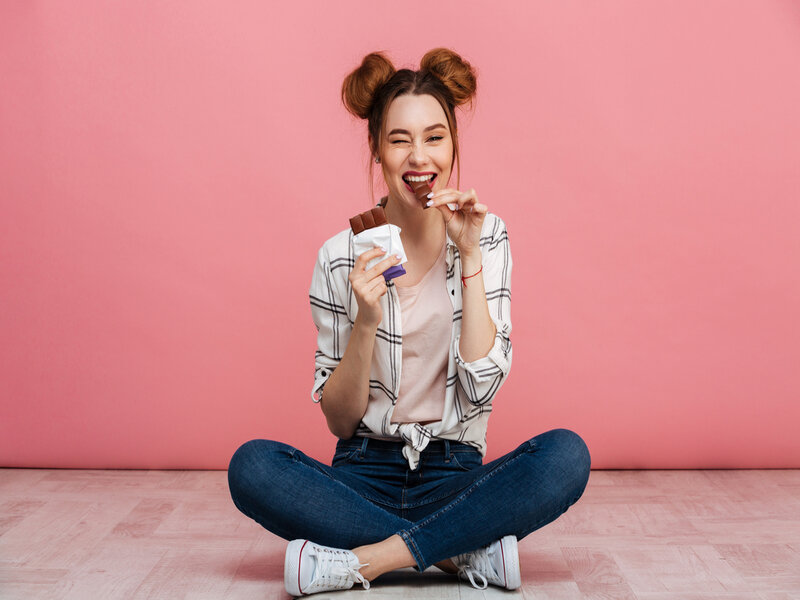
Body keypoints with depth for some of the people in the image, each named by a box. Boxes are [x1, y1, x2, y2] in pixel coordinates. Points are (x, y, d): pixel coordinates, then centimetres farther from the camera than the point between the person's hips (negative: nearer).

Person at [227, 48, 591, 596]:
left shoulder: (486, 236, 1)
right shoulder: (342, 257, -3)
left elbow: (483, 387, -10)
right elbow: (339, 420, -2)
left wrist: (470, 257, -14)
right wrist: (366, 321, -18)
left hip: (456, 477, 0)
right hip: (365, 476, 0)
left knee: (567, 455, -27)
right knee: (251, 466, -27)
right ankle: (468, 554, -19)